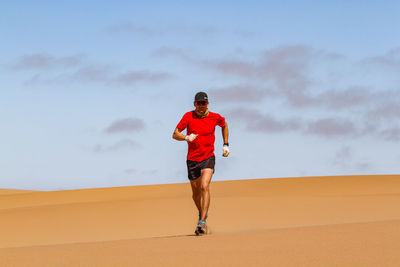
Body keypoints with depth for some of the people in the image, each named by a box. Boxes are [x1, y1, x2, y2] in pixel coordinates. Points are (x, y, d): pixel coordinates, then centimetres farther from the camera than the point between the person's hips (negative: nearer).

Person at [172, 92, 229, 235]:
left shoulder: (215, 117, -2)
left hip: (208, 158, -2)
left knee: (204, 187, -23)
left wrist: (226, 145, 15)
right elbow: (175, 134, -9)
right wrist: (186, 137, -30)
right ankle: (202, 213, 42)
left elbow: (224, 125, 22)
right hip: (192, 159, 2)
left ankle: (202, 222, -26)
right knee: (196, 193, 11)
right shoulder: (188, 116, -5)